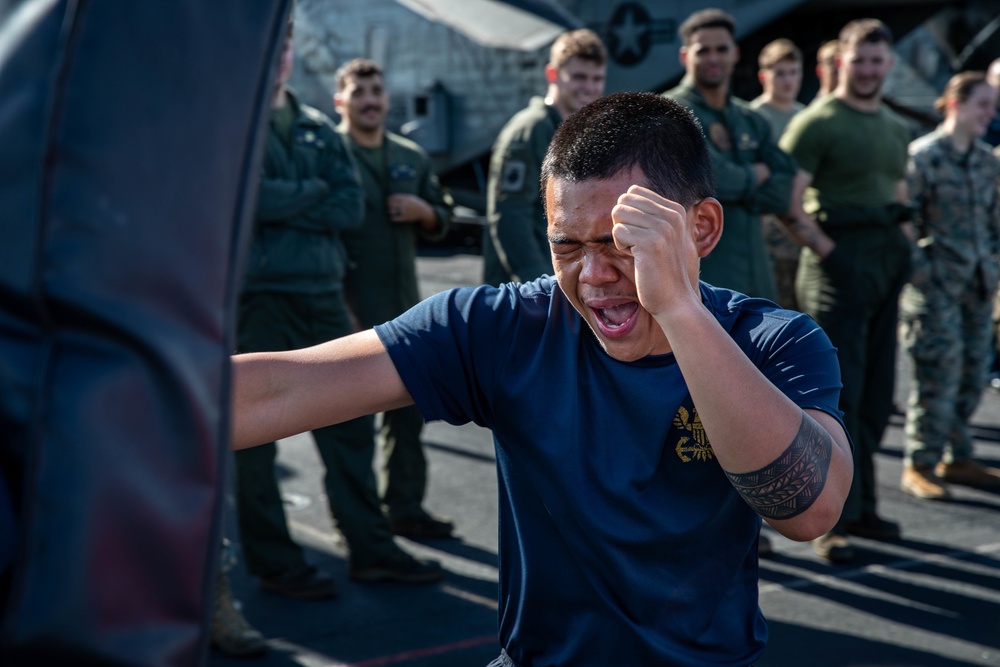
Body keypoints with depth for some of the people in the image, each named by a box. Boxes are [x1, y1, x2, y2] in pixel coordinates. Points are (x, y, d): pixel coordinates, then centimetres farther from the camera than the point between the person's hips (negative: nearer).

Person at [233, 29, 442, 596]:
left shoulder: (320, 129, 15)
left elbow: (351, 206, 3)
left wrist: (284, 204, -11)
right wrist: (313, 192, -6)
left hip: (324, 293, 6)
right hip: (258, 295, -5)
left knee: (349, 422, 9)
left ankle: (372, 548, 19)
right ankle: (275, 562, 12)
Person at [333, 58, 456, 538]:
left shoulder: (412, 158, 14)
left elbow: (441, 222, 20)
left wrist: (424, 211, -3)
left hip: (405, 301, 6)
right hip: (353, 305, -6)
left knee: (407, 406, 12)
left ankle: (405, 507, 23)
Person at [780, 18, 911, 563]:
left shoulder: (897, 129, 18)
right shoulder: (817, 122, -7)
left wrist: (901, 242, 12)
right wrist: (819, 243, -18)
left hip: (887, 263, 8)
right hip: (840, 263, -8)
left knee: (875, 394, 11)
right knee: (838, 392, -8)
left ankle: (861, 504, 22)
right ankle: (831, 520, -3)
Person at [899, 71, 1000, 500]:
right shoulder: (923, 154, -7)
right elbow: (906, 218, -9)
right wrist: (921, 269, -12)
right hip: (936, 282, -7)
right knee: (939, 372, -7)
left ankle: (958, 458, 21)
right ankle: (919, 465, 2)